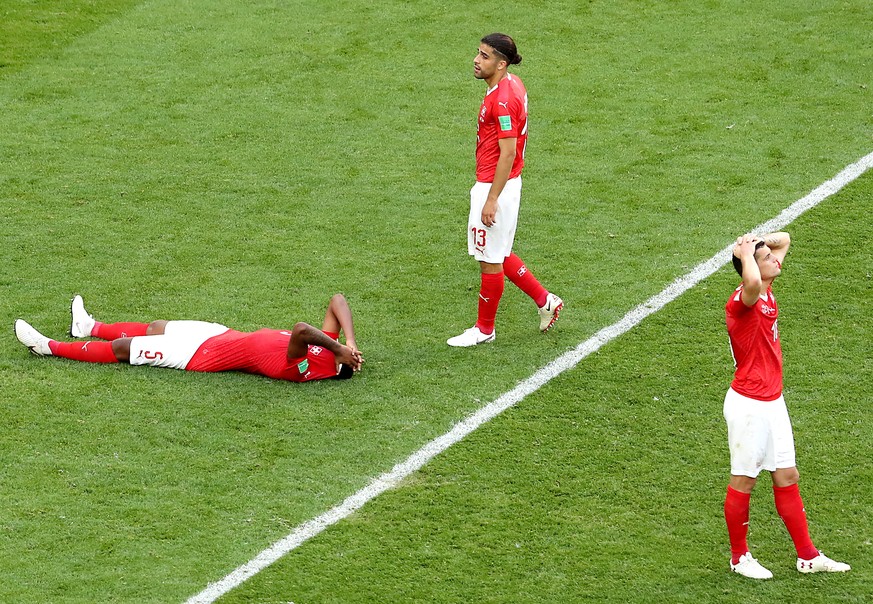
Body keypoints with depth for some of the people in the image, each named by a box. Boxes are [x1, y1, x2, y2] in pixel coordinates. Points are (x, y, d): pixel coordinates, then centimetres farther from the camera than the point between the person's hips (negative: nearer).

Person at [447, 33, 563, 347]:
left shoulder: (503, 99, -23)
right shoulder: (512, 84, 8)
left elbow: (507, 153, -24)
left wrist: (492, 200, -22)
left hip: (495, 188, -10)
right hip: (489, 184, 10)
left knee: (491, 259, 4)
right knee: (496, 255, 20)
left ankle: (484, 328, 17)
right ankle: (544, 300, 29)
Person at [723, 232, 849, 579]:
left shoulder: (767, 292, 6)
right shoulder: (744, 300, -20)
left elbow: (784, 239, 21)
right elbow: (751, 282, -48)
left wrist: (757, 242, 1)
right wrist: (746, 254, -27)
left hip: (772, 402, 9)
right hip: (748, 405, -9)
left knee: (787, 477, 13)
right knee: (744, 481, 5)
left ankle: (807, 556, 21)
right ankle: (739, 558, 19)